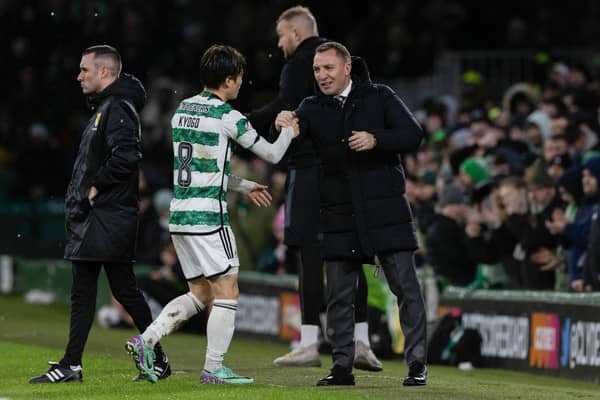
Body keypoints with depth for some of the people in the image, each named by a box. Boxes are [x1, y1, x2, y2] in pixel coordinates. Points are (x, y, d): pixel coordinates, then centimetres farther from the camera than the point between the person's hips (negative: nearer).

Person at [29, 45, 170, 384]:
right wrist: (81, 195, 13)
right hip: (92, 217, 10)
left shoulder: (117, 110, -13)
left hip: (109, 217, -10)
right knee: (82, 292, 8)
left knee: (124, 288, -6)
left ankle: (158, 358, 2)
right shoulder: (104, 108, 19)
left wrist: (97, 187, -17)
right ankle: (71, 366, 8)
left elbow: (126, 155, -26)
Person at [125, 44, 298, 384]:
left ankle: (146, 340, 2)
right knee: (227, 290, 1)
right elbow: (272, 154, 1)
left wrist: (245, 187, 29)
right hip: (208, 215, -8)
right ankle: (214, 368, 1)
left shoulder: (183, 109, 13)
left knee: (200, 293, 15)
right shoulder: (228, 117, -10)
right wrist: (289, 132, 22)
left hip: (179, 215, 8)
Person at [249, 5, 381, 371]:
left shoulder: (301, 64, -5)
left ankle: (310, 343, -10)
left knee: (309, 254, -7)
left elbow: (286, 109, -17)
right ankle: (361, 341, 6)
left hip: (310, 167, -7)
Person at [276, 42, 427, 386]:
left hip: (385, 210, -3)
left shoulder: (379, 97, 1)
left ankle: (417, 364, 2)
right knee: (339, 296, 5)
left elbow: (413, 135, -6)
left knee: (406, 287, -3)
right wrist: (282, 127, -28)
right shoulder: (312, 108, 7)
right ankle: (343, 367, 13)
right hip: (339, 213, 3)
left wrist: (376, 140, -21)